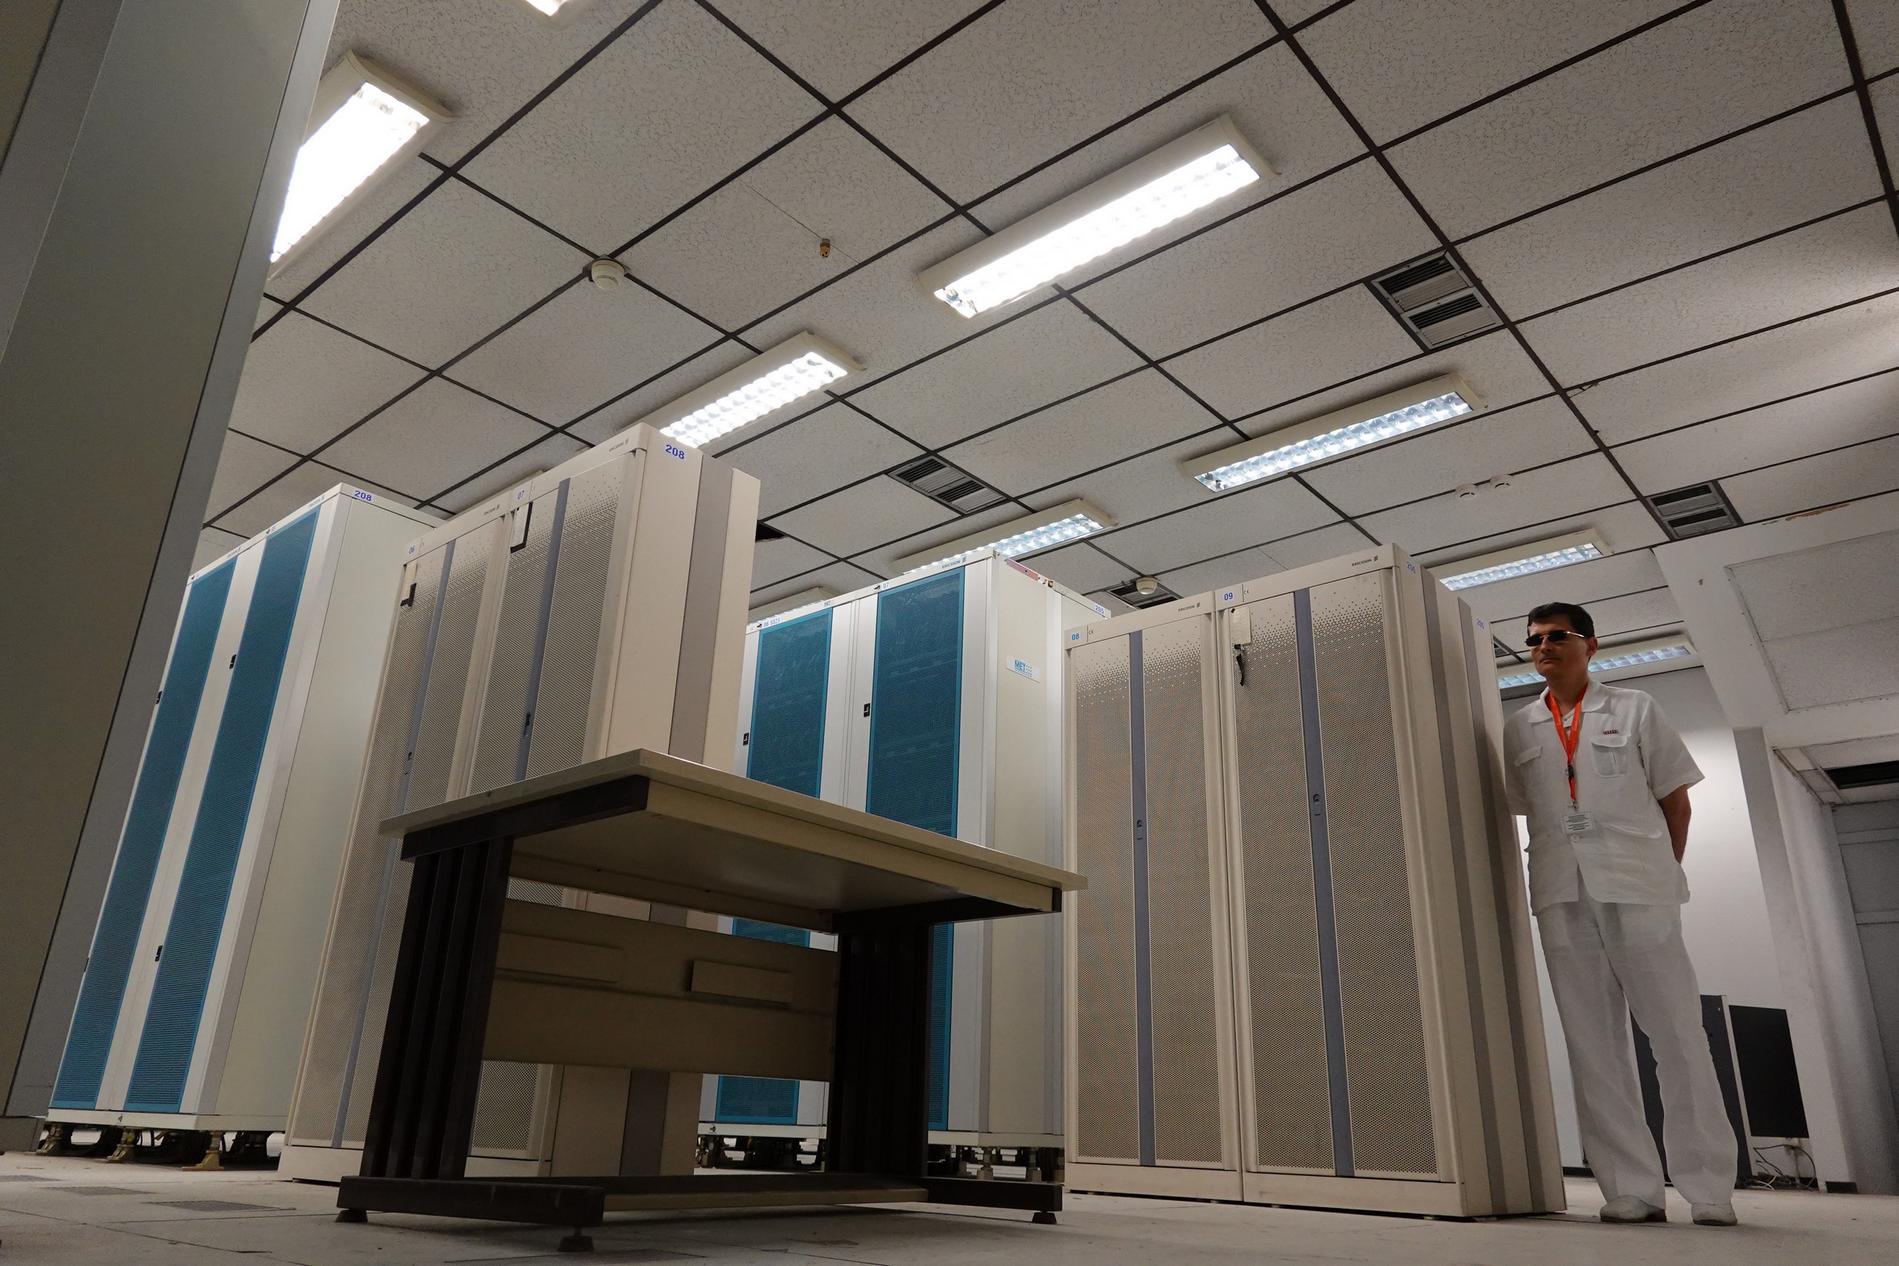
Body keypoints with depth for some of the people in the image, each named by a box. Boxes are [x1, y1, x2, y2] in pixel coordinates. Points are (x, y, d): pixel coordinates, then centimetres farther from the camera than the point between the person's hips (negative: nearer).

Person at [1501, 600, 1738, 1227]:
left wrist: (1664, 872, 5)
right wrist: (1559, 872, 6)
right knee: (1592, 1044, 2)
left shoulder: (1634, 710, 7)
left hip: (1638, 889, -2)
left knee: (1676, 1033, 0)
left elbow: (1675, 799, 8)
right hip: (1562, 897, 2)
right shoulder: (1518, 729, 12)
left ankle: (1710, 1189, 9)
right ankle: (1631, 1189, 7)